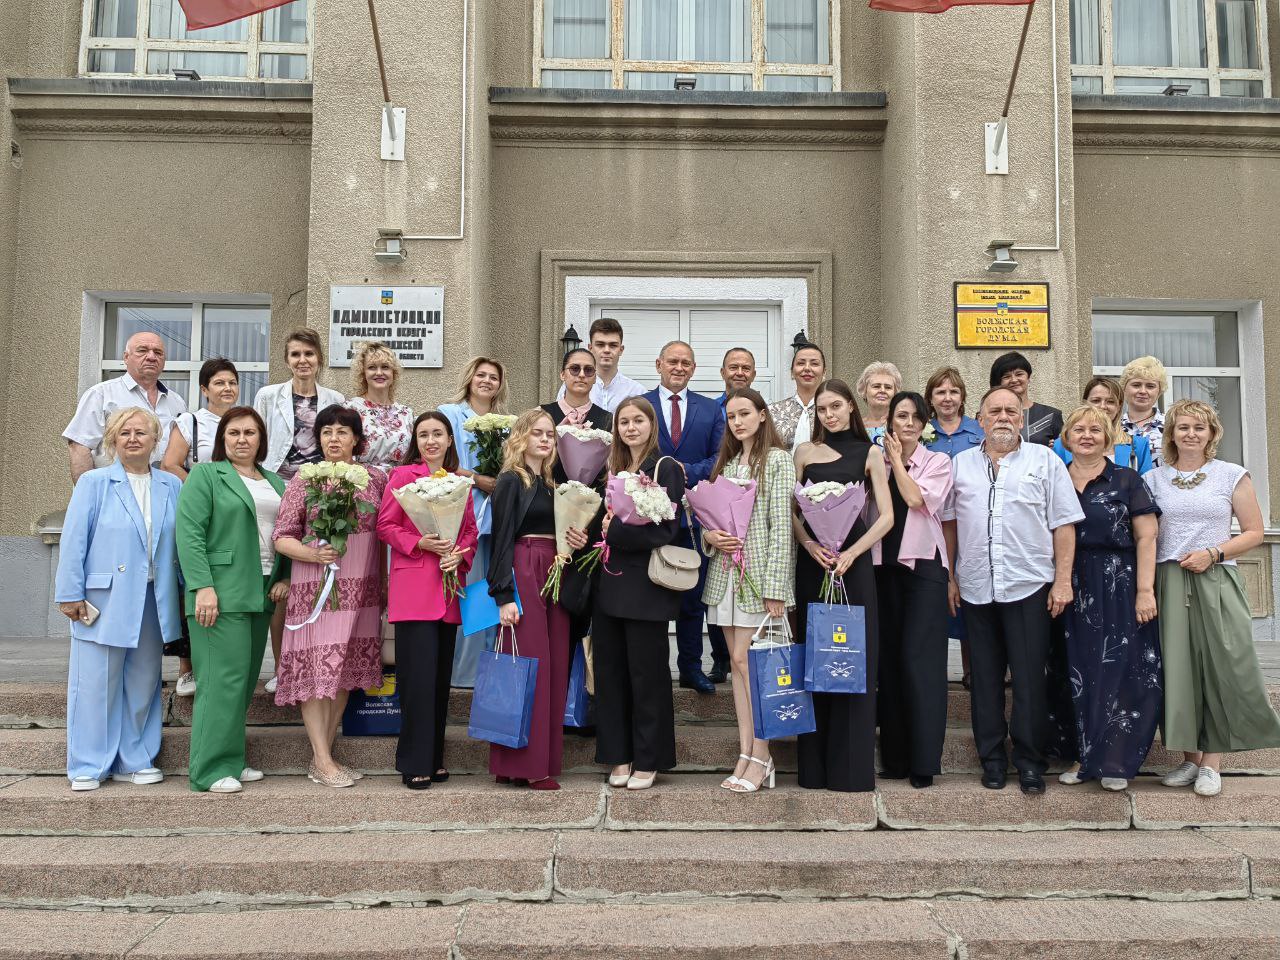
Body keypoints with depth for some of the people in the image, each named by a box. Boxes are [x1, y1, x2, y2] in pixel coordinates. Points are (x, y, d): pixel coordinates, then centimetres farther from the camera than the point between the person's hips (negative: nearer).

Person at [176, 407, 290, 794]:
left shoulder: (275, 482, 18)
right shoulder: (206, 474, -1)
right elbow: (189, 533, -10)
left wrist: (284, 578, 4)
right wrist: (202, 587, -19)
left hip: (261, 595, 7)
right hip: (221, 593, -7)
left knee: (246, 678, 10)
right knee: (224, 678, -8)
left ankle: (232, 759, 20)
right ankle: (211, 769, -1)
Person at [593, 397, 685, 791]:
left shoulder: (665, 468, -4)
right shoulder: (611, 469, 15)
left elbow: (666, 529, -12)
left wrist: (615, 529, -15)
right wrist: (602, 526, -2)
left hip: (645, 584, -6)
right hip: (609, 582, 6)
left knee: (646, 673, 2)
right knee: (610, 670, 9)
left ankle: (648, 760, 14)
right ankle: (620, 756, 20)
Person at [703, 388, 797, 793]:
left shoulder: (777, 460, -5)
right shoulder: (726, 463, 16)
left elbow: (781, 525, -11)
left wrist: (775, 588, -16)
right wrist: (709, 535, -5)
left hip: (759, 573, -6)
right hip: (726, 572, 6)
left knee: (748, 659, -9)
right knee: (738, 661, 6)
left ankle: (760, 756, 0)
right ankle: (746, 754, 10)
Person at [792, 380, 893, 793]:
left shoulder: (869, 453, 7)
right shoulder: (805, 452, 11)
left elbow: (886, 516, 0)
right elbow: (790, 510, 6)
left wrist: (851, 553, -13)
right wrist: (810, 544, -12)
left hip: (853, 560, -1)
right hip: (812, 559, 1)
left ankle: (851, 765, 9)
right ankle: (814, 766, 11)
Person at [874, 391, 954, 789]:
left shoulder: (937, 461, 6)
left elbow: (916, 498, -12)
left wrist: (897, 460, -2)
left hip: (923, 564, -3)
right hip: (885, 565, 3)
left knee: (919, 657, -8)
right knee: (889, 658, 5)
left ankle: (924, 759, -3)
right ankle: (895, 755, 13)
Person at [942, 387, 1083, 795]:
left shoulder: (1045, 461, 4)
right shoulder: (960, 465, 11)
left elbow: (1063, 525, 1)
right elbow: (949, 523, 13)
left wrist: (1063, 581, -5)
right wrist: (949, 578, 7)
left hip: (1029, 586, -2)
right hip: (975, 588, 2)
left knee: (1030, 677, 0)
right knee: (984, 676, 8)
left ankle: (1030, 761, 12)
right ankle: (992, 757, 19)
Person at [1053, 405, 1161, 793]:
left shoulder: (1126, 480, 0)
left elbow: (1146, 538, -4)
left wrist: (1145, 590, -12)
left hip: (1118, 586, -3)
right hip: (1071, 589, 3)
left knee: (1117, 672, -1)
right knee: (1078, 674, 5)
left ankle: (1115, 762, 9)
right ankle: (1086, 755, 15)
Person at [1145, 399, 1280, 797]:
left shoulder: (1232, 475, 5)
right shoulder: (1153, 479, 9)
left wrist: (1213, 553, -11)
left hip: (1216, 582, -1)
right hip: (1168, 582, 1)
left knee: (1221, 667, -5)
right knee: (1177, 669, 0)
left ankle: (1211, 762, 5)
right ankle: (1190, 759, 12)